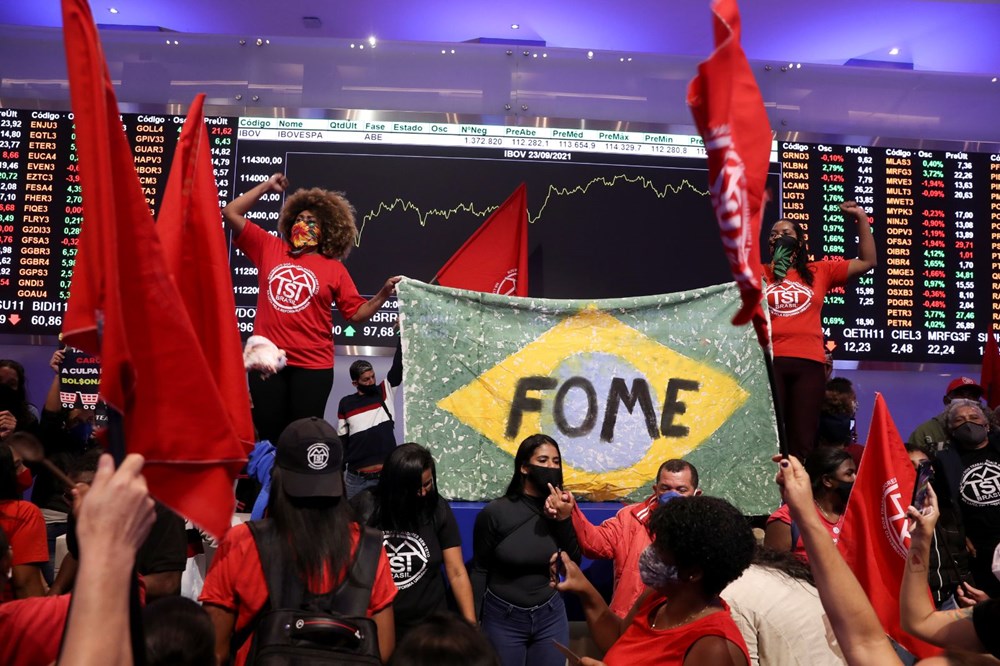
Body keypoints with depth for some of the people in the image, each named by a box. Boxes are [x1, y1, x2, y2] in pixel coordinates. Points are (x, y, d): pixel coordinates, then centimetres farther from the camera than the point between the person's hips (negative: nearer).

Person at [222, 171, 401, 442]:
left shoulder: (334, 268, 4)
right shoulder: (268, 248, 9)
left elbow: (356, 312, 1)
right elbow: (231, 213, 10)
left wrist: (384, 293, -13)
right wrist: (266, 187, 11)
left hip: (312, 364, -2)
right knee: (267, 435, 9)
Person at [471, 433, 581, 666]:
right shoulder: (495, 512, -13)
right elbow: (480, 570, -5)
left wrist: (563, 519, -17)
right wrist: (473, 622, -2)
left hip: (550, 617, 3)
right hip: (503, 618, -2)